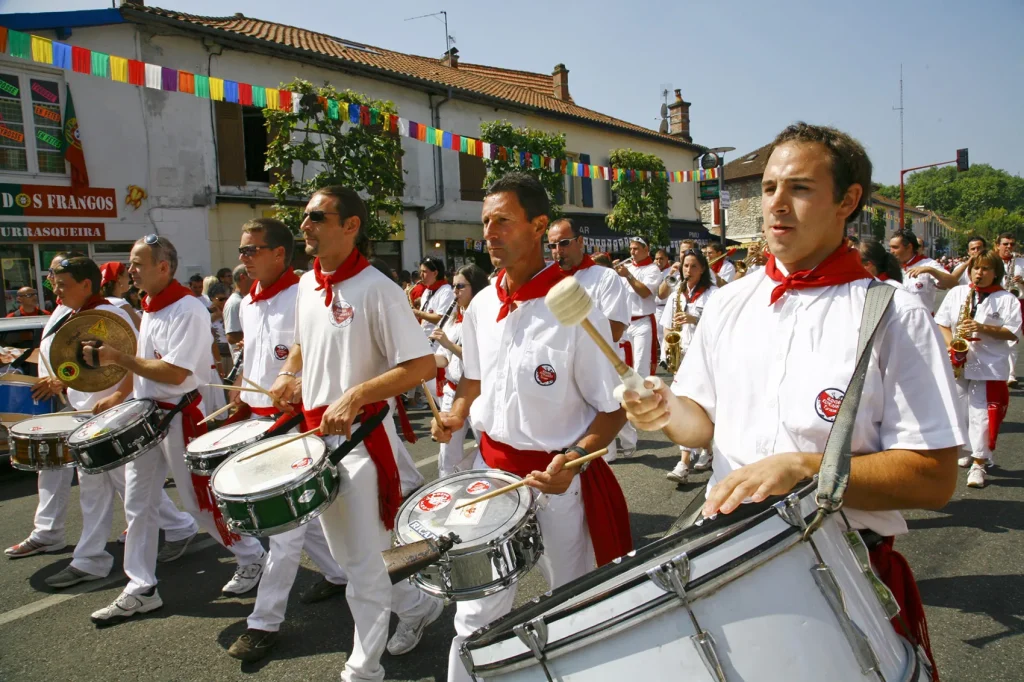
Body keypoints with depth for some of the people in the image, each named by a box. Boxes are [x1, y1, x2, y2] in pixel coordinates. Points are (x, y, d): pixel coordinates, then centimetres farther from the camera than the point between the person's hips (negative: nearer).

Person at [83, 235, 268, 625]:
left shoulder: (188, 310, -19)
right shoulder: (149, 308, 11)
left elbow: (174, 373, -25)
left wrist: (118, 358, -20)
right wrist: (120, 396, 13)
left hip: (179, 416, -9)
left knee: (199, 501, 2)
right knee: (136, 504, 10)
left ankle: (252, 557, 22)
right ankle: (141, 590, 21)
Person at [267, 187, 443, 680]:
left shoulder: (376, 289, -16)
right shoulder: (307, 286, 7)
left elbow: (422, 364, -20)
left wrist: (355, 396, -27)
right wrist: (289, 374, 5)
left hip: (361, 435, -8)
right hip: (316, 433, 8)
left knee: (362, 562, 4)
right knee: (346, 555, 20)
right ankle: (416, 606, 41)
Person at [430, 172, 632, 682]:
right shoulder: (481, 306, 0)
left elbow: (614, 409, -12)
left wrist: (573, 458, -26)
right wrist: (457, 415, -1)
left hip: (555, 480, -4)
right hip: (490, 469, 5)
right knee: (475, 612, 13)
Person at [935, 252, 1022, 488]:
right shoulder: (956, 292, 9)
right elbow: (941, 322, 7)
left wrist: (983, 328, -20)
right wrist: (951, 344, -9)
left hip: (989, 367, -4)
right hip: (958, 364, 4)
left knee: (982, 414, -5)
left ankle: (978, 464, -2)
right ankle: (969, 451, 30)